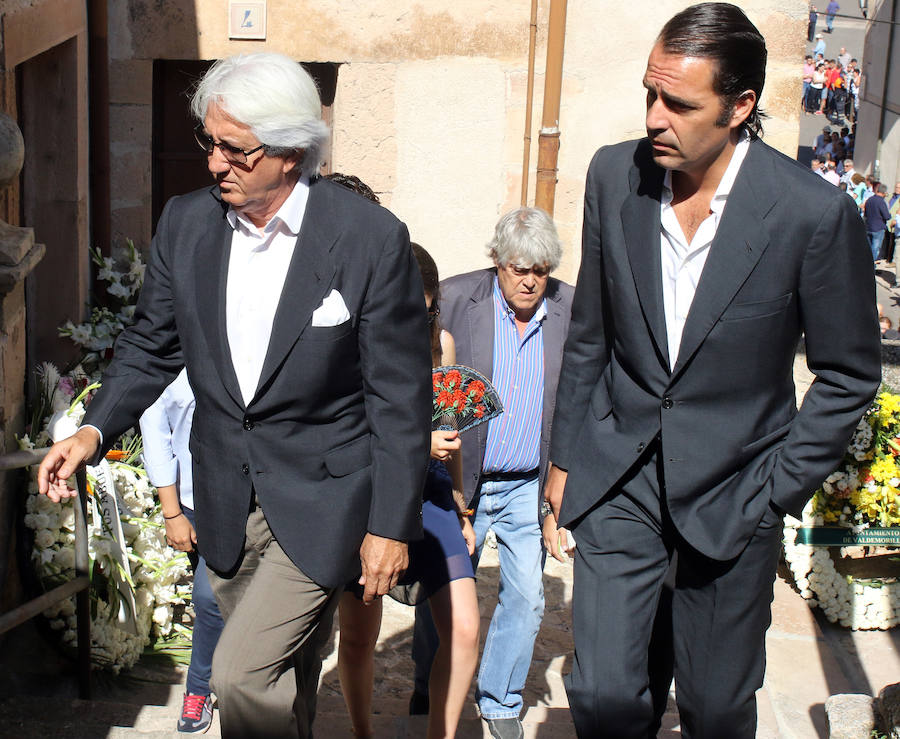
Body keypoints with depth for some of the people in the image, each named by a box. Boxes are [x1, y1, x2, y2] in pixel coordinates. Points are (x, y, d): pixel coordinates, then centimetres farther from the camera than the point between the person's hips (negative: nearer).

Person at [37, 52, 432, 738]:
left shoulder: (372, 238, -15)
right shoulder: (185, 224, -1)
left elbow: (401, 397, -11)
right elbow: (152, 346, 10)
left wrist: (392, 525, -10)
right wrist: (94, 429, -7)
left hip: (321, 502, -5)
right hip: (227, 500, 5)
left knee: (243, 674, -12)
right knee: (284, 679, 18)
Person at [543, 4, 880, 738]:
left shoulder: (813, 212, -16)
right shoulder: (614, 175, -5)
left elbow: (849, 374, -4)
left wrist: (780, 491, -7)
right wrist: (564, 458, 10)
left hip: (733, 493, -2)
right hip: (619, 476, 2)